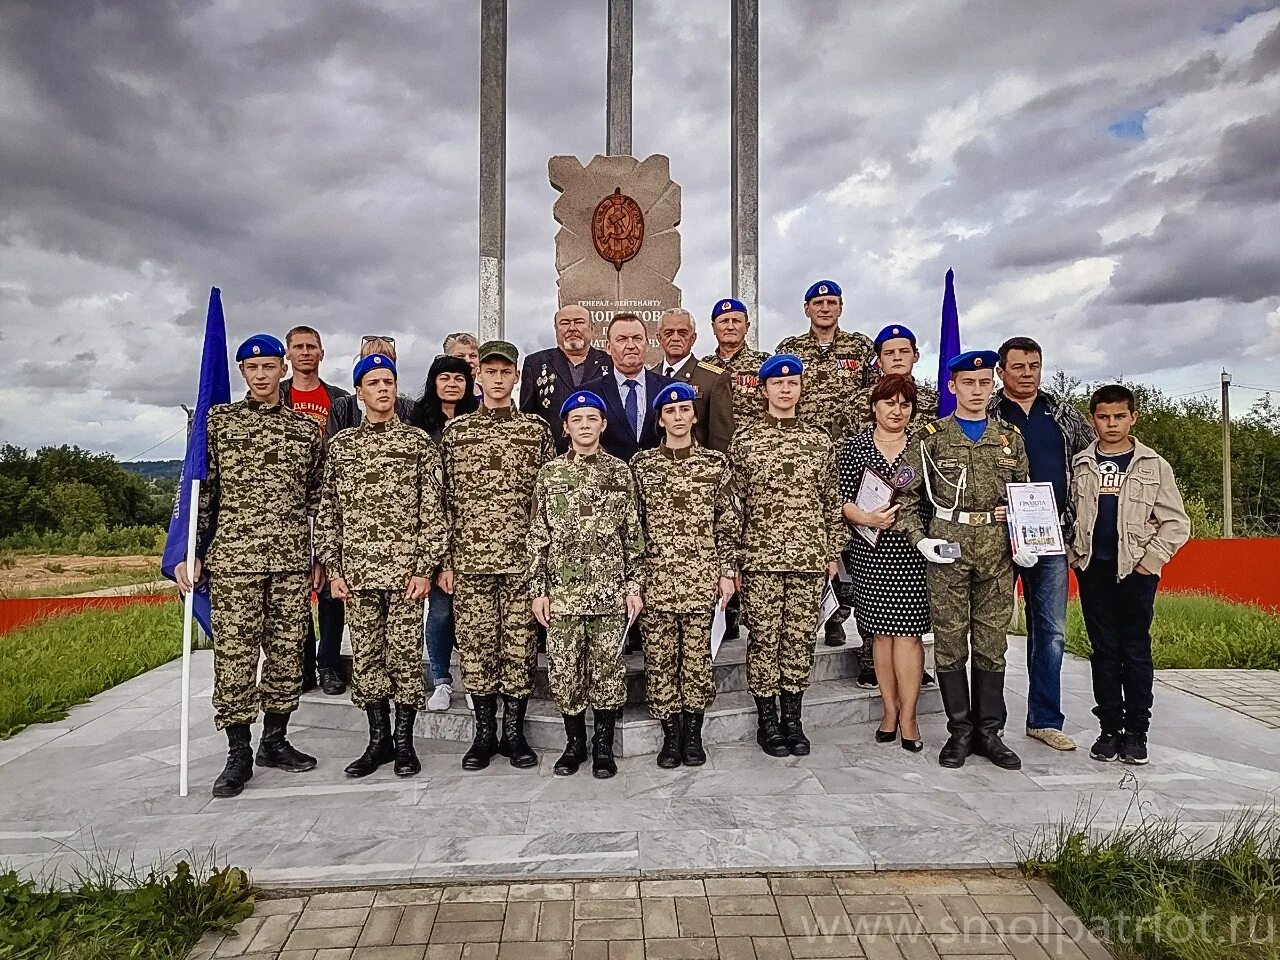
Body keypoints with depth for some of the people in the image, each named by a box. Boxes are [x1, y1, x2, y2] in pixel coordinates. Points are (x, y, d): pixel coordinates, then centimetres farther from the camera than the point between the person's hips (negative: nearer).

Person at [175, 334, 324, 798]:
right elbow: (198, 488, 4)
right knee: (234, 655, 0)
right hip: (233, 558, -2)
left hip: (292, 560, 2)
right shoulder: (217, 420, 5)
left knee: (288, 652, 7)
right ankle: (238, 754, 12)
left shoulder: (307, 428, 10)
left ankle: (275, 741, 22)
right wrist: (189, 551, -2)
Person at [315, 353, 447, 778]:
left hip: (405, 569, -3)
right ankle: (378, 739, 22)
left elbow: (432, 510, -2)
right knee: (365, 656, 8)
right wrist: (332, 568, 3)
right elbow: (327, 511, 10)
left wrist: (424, 568, -8)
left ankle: (404, 741, 16)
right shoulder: (340, 445, 10)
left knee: (405, 654, 2)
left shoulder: (419, 441, 2)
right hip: (356, 571, 3)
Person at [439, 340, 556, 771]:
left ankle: (514, 732, 18)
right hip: (470, 557, 1)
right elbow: (444, 499, 6)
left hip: (524, 558, 0)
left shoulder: (537, 430, 5)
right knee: (475, 644, 6)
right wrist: (444, 560, 1)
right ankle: (484, 732, 20)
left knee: (520, 643, 4)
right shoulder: (454, 431, 7)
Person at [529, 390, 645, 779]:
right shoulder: (550, 473, 4)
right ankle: (574, 742, 24)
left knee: (608, 670, 4)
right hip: (562, 591, 1)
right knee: (564, 671, 5)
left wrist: (634, 587, 0)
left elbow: (633, 535, 5)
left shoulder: (620, 472, 4)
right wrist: (537, 589, -1)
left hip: (610, 591, 0)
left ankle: (604, 746, 20)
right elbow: (538, 536, 4)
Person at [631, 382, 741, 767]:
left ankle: (693, 735, 19)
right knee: (659, 657, 4)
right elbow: (632, 523, 7)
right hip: (655, 578, 1)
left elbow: (729, 523, 7)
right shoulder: (641, 464, 5)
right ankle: (670, 735, 18)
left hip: (702, 578, 0)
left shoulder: (716, 463, 5)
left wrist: (727, 572, 2)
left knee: (697, 656, 4)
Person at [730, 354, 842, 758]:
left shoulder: (820, 440, 8)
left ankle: (793, 719, 20)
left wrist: (832, 551, 8)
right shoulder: (744, 438, 2)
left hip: (809, 556, 2)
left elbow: (831, 501, 11)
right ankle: (767, 721, 16)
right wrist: (731, 557, -1)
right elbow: (733, 500, 2)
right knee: (764, 637, 3)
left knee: (800, 638, 7)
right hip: (759, 556, -2)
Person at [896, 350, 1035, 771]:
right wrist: (920, 539, -10)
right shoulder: (931, 437, 3)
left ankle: (989, 732, 20)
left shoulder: (1010, 437, 12)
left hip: (998, 554, 3)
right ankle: (960, 731, 16)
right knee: (950, 644, 4)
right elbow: (907, 497, 2)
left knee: (992, 645, 8)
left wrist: (1026, 543, 4)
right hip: (947, 552, -2)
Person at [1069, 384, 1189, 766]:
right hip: (1094, 570, 2)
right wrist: (1075, 556, 1)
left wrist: (1149, 560, -6)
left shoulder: (1153, 465, 2)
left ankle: (1136, 732, 12)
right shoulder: (1081, 465, 6)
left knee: (1135, 650, 3)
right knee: (1103, 650, 6)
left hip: (1136, 571, -1)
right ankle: (1109, 729, 15)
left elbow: (1176, 523, 2)